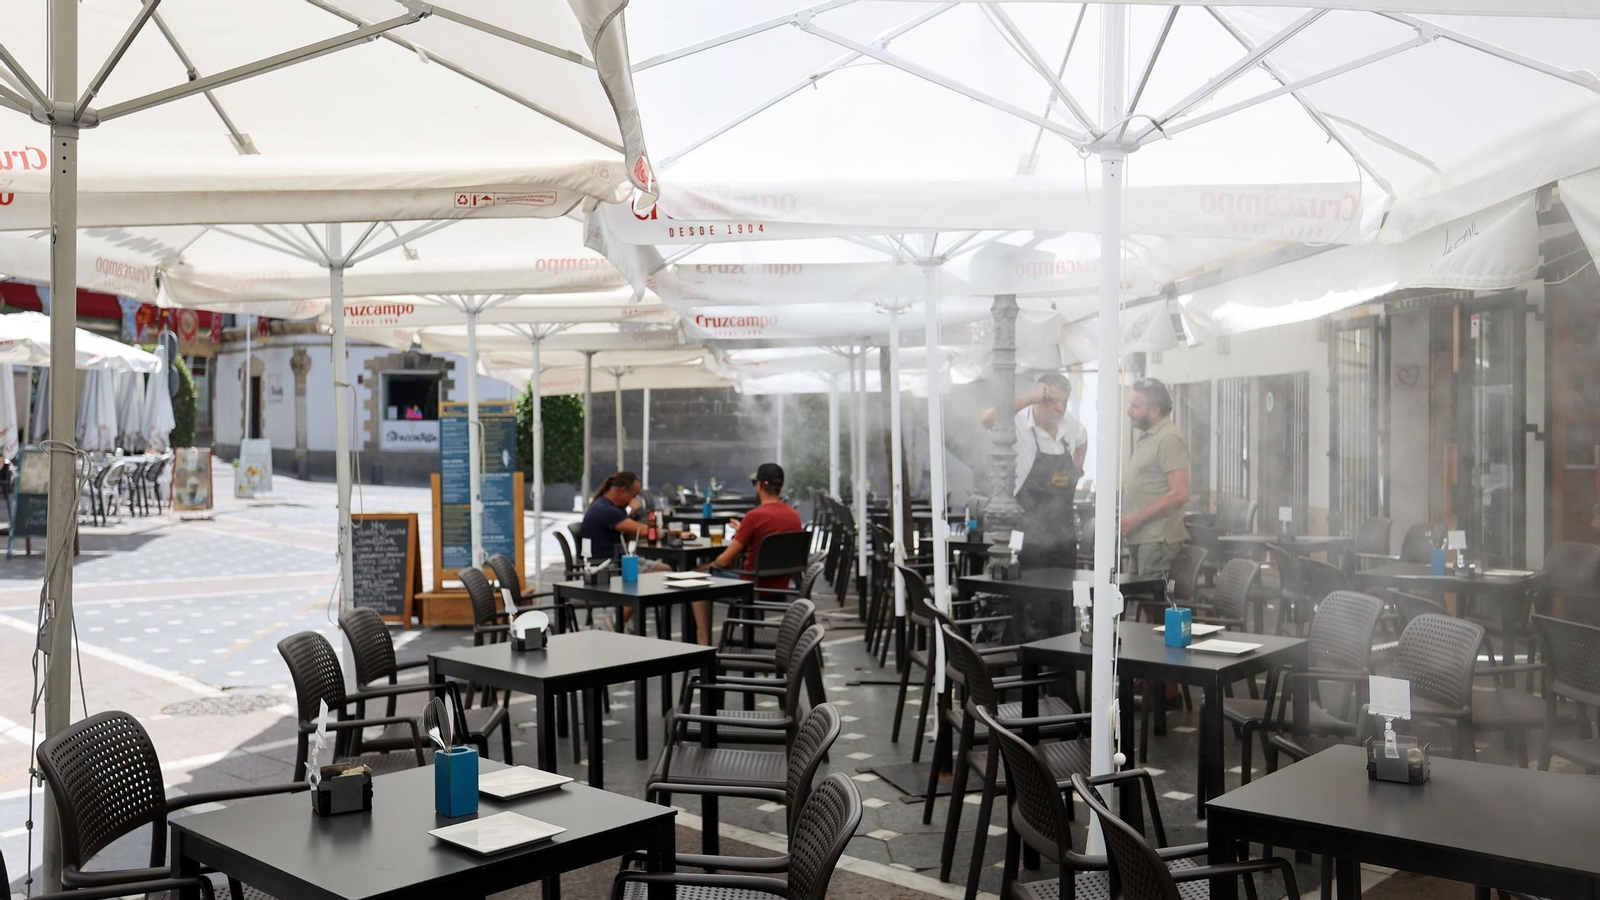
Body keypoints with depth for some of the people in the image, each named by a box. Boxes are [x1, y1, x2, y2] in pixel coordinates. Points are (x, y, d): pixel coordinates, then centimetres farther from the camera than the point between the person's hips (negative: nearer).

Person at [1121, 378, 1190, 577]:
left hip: (1157, 539, -9)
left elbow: (1179, 494, -18)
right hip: (1139, 538, 9)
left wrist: (1136, 518, -17)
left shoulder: (1168, 438, -11)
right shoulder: (1146, 438, 19)